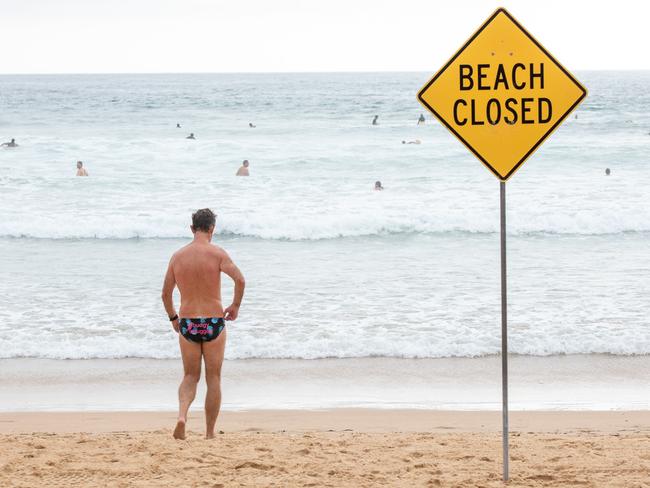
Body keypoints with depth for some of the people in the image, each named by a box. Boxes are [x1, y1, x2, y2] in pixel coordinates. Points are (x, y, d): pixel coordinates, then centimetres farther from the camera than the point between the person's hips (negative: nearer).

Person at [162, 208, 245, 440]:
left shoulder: (178, 256, 4)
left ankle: (182, 415, -12)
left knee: (190, 377, 15)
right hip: (213, 323, -2)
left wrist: (173, 317, 24)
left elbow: (166, 293, 8)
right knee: (213, 379, 10)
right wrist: (235, 306, -1)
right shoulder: (217, 253, -6)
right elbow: (240, 280, -18)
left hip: (187, 323, 2)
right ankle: (209, 433, 12)